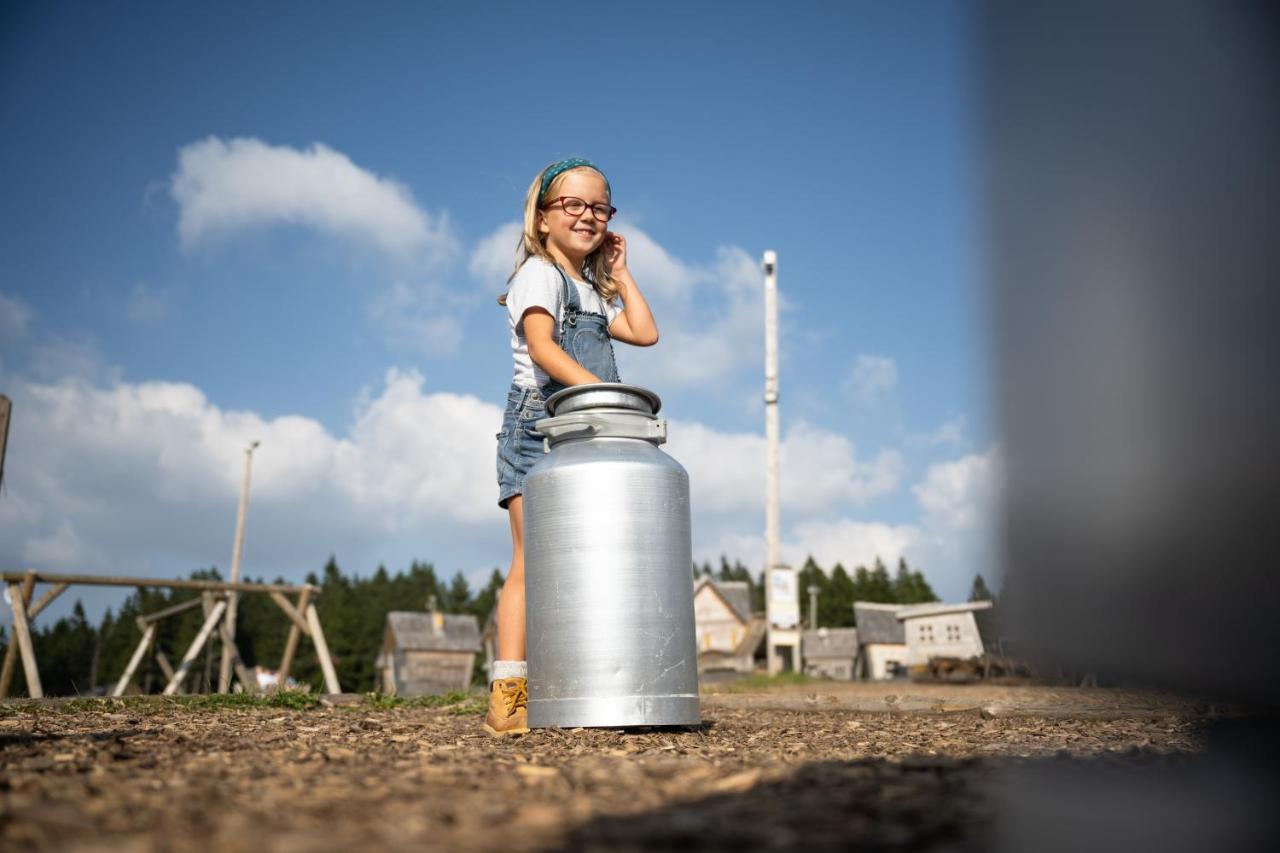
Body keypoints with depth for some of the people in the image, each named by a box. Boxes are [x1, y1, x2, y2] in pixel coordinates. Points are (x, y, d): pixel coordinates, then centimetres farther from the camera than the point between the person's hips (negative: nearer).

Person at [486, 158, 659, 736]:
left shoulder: (593, 292, 27)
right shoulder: (539, 274, 1)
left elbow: (644, 333, 17)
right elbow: (542, 346, -16)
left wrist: (619, 274, 20)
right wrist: (598, 387, -30)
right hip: (538, 426, -7)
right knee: (533, 560, -14)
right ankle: (507, 698, -15)